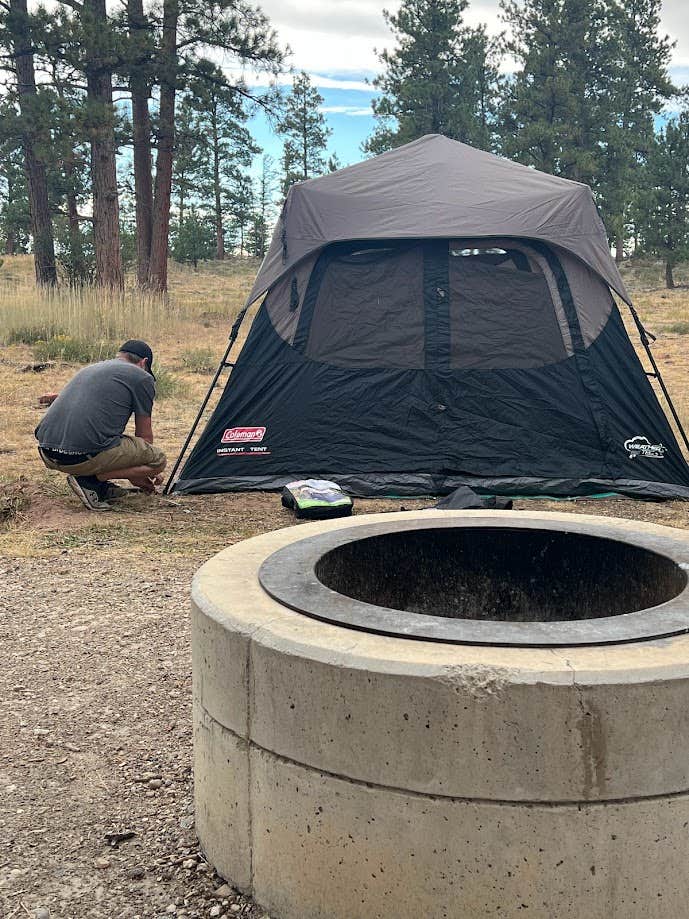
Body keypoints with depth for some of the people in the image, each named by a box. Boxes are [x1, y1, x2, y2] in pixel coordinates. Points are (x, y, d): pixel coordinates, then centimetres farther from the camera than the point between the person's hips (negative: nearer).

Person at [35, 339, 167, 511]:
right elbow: (144, 434, 17)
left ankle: (97, 483, 14)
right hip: (84, 456, -8)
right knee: (159, 459, 8)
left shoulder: (90, 368, 30)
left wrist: (134, 476, 47)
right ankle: (90, 480, -3)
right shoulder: (142, 377, 9)